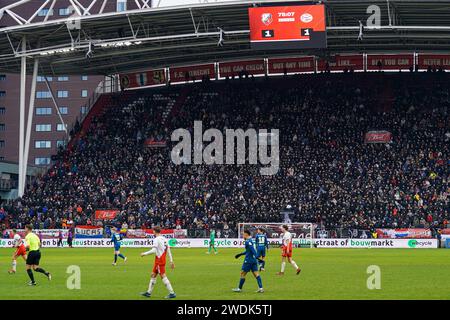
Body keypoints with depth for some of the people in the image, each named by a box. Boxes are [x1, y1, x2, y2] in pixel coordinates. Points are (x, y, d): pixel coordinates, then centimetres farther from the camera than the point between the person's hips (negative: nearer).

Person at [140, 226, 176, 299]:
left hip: (159, 260, -9)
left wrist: (145, 254, -8)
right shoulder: (164, 239, 11)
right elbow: (168, 251, 11)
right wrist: (171, 261, 13)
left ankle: (172, 293, -9)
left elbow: (154, 251, -21)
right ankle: (149, 292, 22)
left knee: (163, 276, -7)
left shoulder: (156, 239, -15)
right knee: (153, 275, 16)